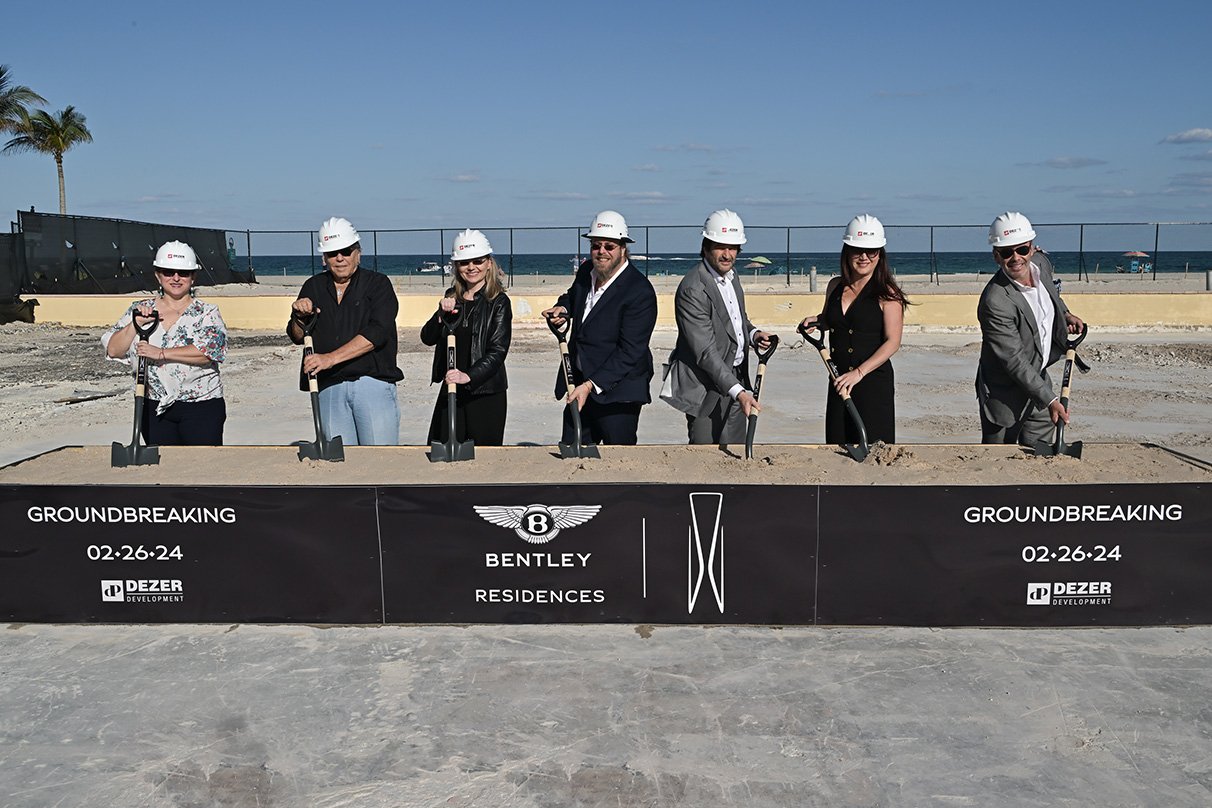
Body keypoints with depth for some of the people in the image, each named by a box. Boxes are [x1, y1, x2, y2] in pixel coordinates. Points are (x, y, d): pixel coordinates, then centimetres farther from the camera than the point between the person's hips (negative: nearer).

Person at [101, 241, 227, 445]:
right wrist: (136, 324, -10)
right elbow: (113, 351, 4)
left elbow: (209, 350, -18)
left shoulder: (207, 313, -1)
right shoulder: (140, 310, 9)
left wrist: (161, 353, -22)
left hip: (201, 406, -3)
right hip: (154, 407, 3)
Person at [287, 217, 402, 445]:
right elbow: (297, 337, 18)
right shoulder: (313, 287, 16)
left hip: (372, 382, -3)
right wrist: (300, 316, -5)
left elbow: (377, 333, -11)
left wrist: (330, 358, -18)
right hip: (329, 387, 3)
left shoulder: (377, 283, 3)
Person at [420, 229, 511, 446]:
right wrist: (441, 314, -12)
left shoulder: (499, 302, -5)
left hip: (486, 392, -5)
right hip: (451, 390, 5)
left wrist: (469, 376, -25)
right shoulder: (452, 298, 11)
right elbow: (427, 338, 6)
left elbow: (497, 351, -12)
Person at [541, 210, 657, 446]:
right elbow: (572, 296, 29)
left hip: (617, 390, -7)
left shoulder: (640, 292, -18)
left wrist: (590, 386, -24)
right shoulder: (586, 271, 5)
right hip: (578, 384, 7)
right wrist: (563, 308, 3)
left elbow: (630, 351, -21)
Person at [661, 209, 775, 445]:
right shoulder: (692, 290, -22)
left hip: (736, 377, 8)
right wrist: (738, 392, -31)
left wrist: (752, 333, 2)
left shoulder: (730, 273, 6)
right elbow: (706, 353, -26)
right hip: (707, 386, -8)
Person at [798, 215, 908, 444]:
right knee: (839, 439, 8)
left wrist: (859, 372, -21)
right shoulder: (835, 286, 9)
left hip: (873, 382, -5)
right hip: (839, 382, 6)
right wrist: (815, 321, 5)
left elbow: (892, 342, -12)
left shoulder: (886, 293, -7)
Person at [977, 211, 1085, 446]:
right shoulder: (995, 302, -31)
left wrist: (1065, 314, 8)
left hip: (1039, 379, 7)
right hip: (1005, 394, -7)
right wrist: (1049, 399, -28)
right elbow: (1014, 362, -28)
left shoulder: (1041, 266, -5)